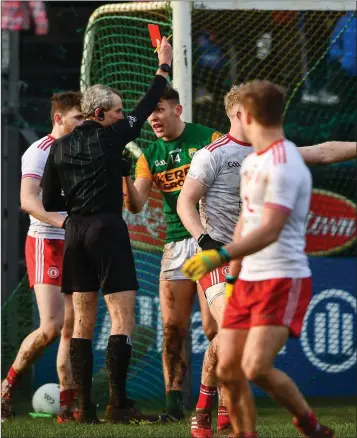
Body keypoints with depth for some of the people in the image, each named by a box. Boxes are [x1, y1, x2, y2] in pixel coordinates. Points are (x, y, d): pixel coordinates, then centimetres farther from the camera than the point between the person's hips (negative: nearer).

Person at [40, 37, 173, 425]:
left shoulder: (60, 148, 8)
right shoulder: (110, 138, -5)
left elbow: (49, 203, 10)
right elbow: (147, 107, 6)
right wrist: (163, 66, 17)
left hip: (75, 233, 6)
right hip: (107, 228, -6)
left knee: (83, 320, 8)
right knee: (122, 316, -6)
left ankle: (84, 407, 6)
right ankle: (117, 404, -14)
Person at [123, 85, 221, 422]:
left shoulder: (208, 139, -1)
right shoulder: (150, 155, 11)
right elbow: (136, 205, 2)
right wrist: (123, 175, -16)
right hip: (175, 244, 4)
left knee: (213, 327, -8)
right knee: (173, 328, 0)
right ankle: (174, 403, 5)